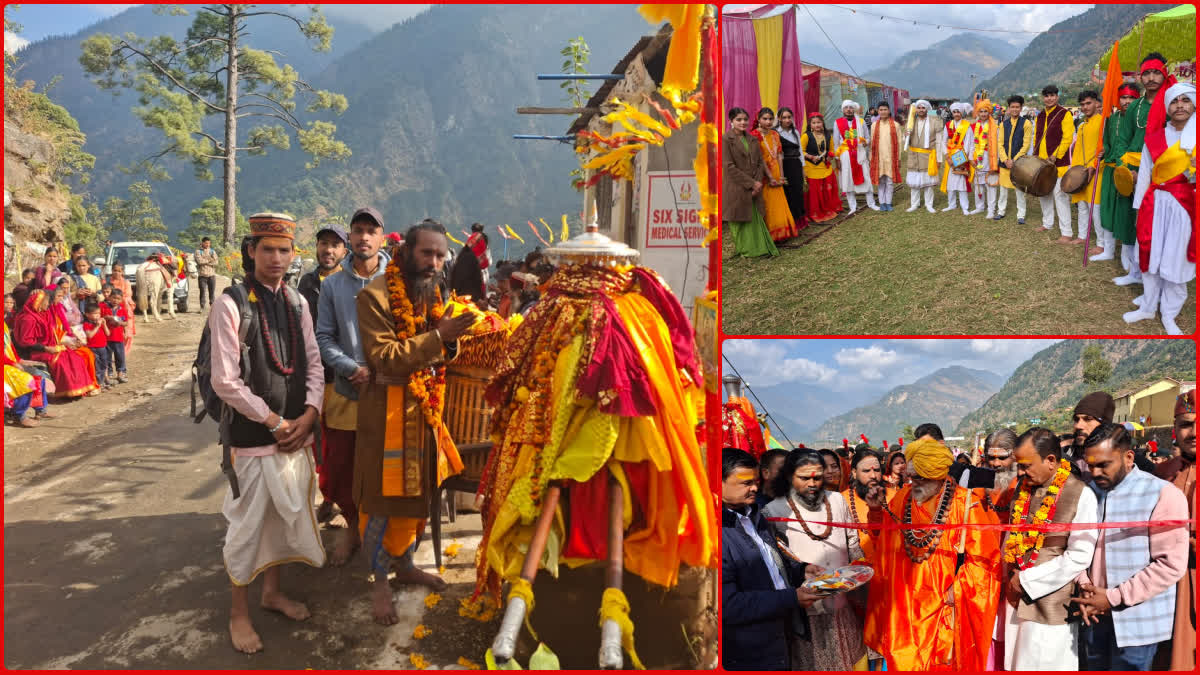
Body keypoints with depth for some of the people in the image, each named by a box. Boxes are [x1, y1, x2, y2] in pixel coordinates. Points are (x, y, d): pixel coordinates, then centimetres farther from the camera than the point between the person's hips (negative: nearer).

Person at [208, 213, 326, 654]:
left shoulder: (297, 302, 6)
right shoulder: (230, 304, -13)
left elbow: (313, 363, 9)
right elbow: (225, 382, -16)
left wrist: (307, 415, -5)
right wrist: (274, 422, -12)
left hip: (297, 432, 6)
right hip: (252, 436, -5)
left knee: (287, 515, 16)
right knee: (247, 525, 4)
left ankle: (272, 590, 37)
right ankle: (239, 611, 22)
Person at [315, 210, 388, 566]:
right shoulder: (332, 284, 4)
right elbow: (325, 337, 2)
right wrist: (354, 369, -13)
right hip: (346, 393, 2)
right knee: (340, 467, 10)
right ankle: (353, 526, 34)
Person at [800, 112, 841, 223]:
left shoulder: (828, 135, 9)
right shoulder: (806, 136, -7)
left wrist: (830, 157, 1)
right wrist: (811, 157, -20)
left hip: (826, 168, 5)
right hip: (812, 169, -5)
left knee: (828, 192, 9)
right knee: (814, 193, -3)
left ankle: (829, 212, 24)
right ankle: (814, 215, 9)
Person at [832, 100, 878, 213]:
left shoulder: (861, 122, 5)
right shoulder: (838, 123, 2)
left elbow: (868, 138, 9)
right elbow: (836, 142, 4)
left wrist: (866, 142, -14)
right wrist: (837, 158, 1)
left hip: (860, 154, 1)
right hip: (846, 156, -1)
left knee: (866, 178, 2)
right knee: (848, 181, 1)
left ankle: (871, 203, 13)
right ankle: (853, 207, 8)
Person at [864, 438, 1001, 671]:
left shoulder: (965, 505, -11)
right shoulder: (902, 499, 2)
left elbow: (981, 558, -8)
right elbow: (885, 544, 13)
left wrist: (957, 589, -11)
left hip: (944, 606, -3)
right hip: (905, 604, 3)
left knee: (943, 662, 5)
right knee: (905, 661, 7)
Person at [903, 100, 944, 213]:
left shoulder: (935, 123, -2)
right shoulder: (911, 122, 7)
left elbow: (939, 142, -3)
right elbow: (906, 141, 13)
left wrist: (939, 159, -6)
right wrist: (906, 137, -11)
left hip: (928, 156, -2)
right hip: (913, 156, 3)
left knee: (928, 182, 2)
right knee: (914, 181, 5)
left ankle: (929, 205, 12)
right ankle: (914, 204, 15)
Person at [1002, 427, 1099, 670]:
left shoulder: (1081, 495, -13)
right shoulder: (1023, 489, 7)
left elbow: (1080, 557, -15)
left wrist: (1027, 580, -12)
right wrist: (1011, 576, 1)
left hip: (1051, 607, -6)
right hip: (1017, 602, 6)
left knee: (1046, 665, 3)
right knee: (1017, 665, 12)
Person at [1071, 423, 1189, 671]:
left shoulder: (1163, 495, -12)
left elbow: (1172, 564, -16)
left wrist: (1113, 598, -16)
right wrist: (1084, 589, -6)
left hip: (1136, 621, -5)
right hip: (1094, 615, 5)